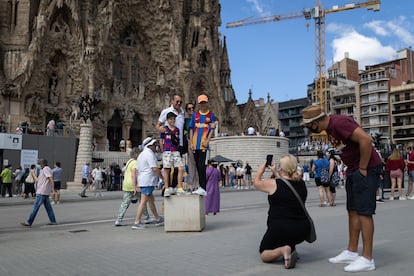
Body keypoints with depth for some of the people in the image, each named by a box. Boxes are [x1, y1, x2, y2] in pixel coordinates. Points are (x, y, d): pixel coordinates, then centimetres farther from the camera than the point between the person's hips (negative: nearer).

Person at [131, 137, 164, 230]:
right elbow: (155, 169, -19)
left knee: (151, 200, 16)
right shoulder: (149, 154, -12)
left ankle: (158, 219, 26)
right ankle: (137, 222, -7)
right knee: (144, 201, -8)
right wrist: (163, 178, -9)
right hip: (148, 181, -10)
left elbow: (137, 170, 21)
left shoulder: (141, 154, 20)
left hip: (142, 181, 10)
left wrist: (136, 185, 22)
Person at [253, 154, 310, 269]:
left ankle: (282, 250, -14)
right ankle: (291, 249, 16)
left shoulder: (273, 184, -12)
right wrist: (275, 172, 25)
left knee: (263, 255, 15)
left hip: (280, 230, -6)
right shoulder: (301, 183, 2)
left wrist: (263, 166, 21)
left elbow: (256, 181, 8)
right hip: (302, 230, 6)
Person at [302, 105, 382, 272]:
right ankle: (352, 252, 21)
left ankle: (367, 259, -2)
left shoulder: (339, 122, -22)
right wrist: (350, 169, 10)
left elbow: (366, 139, -29)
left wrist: (363, 168, -21)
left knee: (364, 212, -8)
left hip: (366, 168, -10)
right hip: (353, 170, 10)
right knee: (353, 211, 12)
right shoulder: (329, 127, 10)